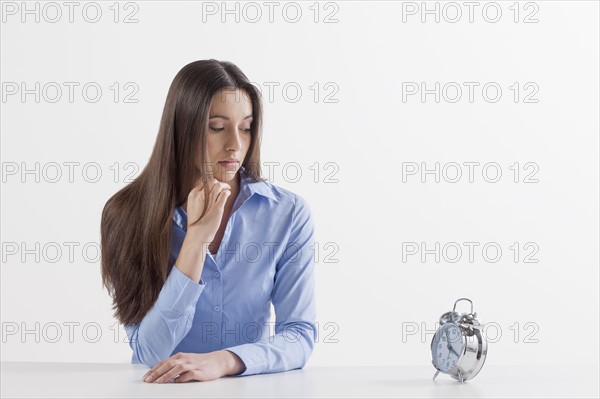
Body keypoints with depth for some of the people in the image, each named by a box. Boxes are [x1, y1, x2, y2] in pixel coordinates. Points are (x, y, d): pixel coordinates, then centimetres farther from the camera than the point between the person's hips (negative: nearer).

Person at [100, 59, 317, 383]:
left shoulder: (288, 213, -4)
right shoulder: (131, 212, -7)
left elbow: (299, 335, -7)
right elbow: (150, 352, -12)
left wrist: (223, 361, -24)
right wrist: (196, 237, -19)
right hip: (163, 389, -1)